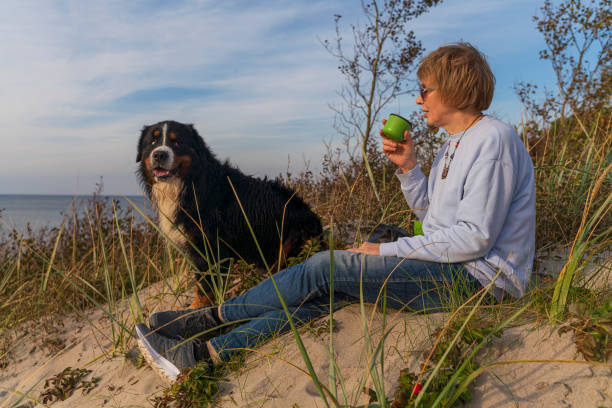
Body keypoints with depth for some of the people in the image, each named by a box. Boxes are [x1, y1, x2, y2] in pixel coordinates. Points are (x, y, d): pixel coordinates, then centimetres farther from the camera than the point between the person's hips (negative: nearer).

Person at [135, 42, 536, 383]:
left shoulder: (493, 140, -15)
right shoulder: (455, 144, 17)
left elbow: (475, 237, -21)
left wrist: (387, 250, -17)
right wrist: (408, 167, 3)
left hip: (475, 275, -9)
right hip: (446, 264, 9)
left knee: (326, 268, -17)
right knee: (325, 288, -7)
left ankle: (213, 316, -3)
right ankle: (204, 351, -9)